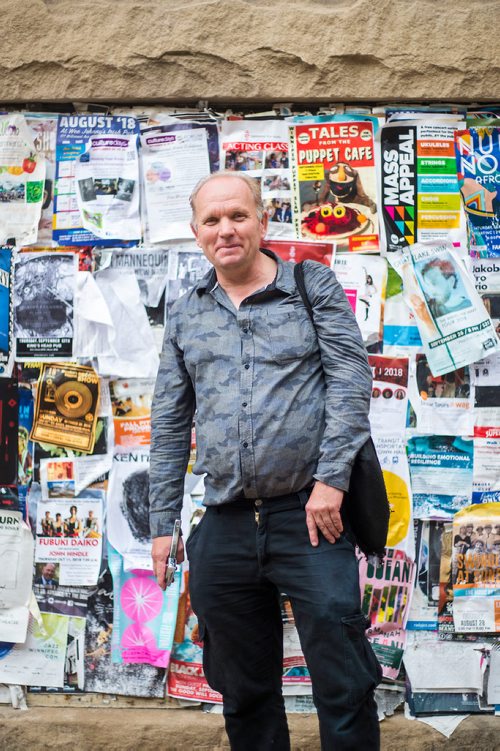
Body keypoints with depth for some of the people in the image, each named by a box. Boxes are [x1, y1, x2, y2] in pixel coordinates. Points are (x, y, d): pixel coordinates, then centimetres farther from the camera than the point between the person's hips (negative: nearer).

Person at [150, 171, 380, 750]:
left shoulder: (314, 286, 4)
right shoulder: (184, 316, 13)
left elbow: (351, 380, -4)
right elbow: (170, 424, 14)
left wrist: (331, 479, -14)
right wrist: (162, 522, 10)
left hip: (308, 515, -3)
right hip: (224, 528, 4)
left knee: (344, 687, -1)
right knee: (243, 692, 14)